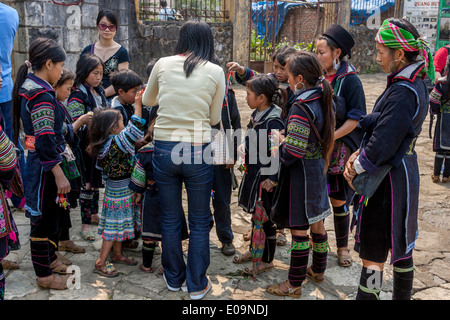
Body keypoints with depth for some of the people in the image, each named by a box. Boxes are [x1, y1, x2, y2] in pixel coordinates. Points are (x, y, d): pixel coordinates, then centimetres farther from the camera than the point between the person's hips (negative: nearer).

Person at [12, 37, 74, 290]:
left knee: (51, 214, 22)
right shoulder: (41, 95, -21)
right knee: (43, 218, 3)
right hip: (44, 166, -10)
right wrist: (59, 174, -23)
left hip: (39, 162, 10)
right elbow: (45, 141, -25)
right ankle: (44, 275, 18)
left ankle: (50, 259, 39)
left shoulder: (30, 88, 10)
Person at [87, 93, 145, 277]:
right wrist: (138, 104, -21)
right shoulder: (116, 142, -23)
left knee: (118, 223, 20)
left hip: (115, 188, 9)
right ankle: (101, 263, 6)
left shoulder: (105, 143, 3)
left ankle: (117, 255, 35)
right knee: (114, 225, -1)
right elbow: (135, 128, -26)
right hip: (120, 190, -9)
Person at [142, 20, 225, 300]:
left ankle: (173, 278, 34)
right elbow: (215, 118, 4)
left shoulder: (163, 64, 2)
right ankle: (197, 285, 25)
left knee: (170, 219, 18)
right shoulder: (216, 72, -3)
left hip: (164, 149, 2)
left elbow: (148, 100, 18)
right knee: (199, 222, 14)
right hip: (198, 150, -2)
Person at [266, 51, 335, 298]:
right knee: (317, 223, 21)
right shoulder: (324, 101, 4)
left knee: (299, 229, 1)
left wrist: (280, 140, -8)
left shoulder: (300, 109, -23)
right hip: (318, 169, 9)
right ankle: (318, 269, 38)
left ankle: (294, 284, 14)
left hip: (301, 174, -9)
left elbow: (291, 153, -28)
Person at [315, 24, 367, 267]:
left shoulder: (349, 80, -10)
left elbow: (356, 117, -14)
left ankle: (342, 247, 23)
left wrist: (330, 137, -21)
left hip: (340, 151, -4)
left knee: (339, 201, 6)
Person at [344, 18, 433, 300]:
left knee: (373, 250, 3)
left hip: (388, 179, -10)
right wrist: (359, 155, -1)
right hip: (404, 172, 10)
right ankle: (403, 295, 37)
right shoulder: (415, 84, 7)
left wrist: (357, 167, -8)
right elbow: (378, 122, 9)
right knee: (400, 245, 22)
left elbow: (383, 143, -24)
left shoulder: (402, 93, -24)